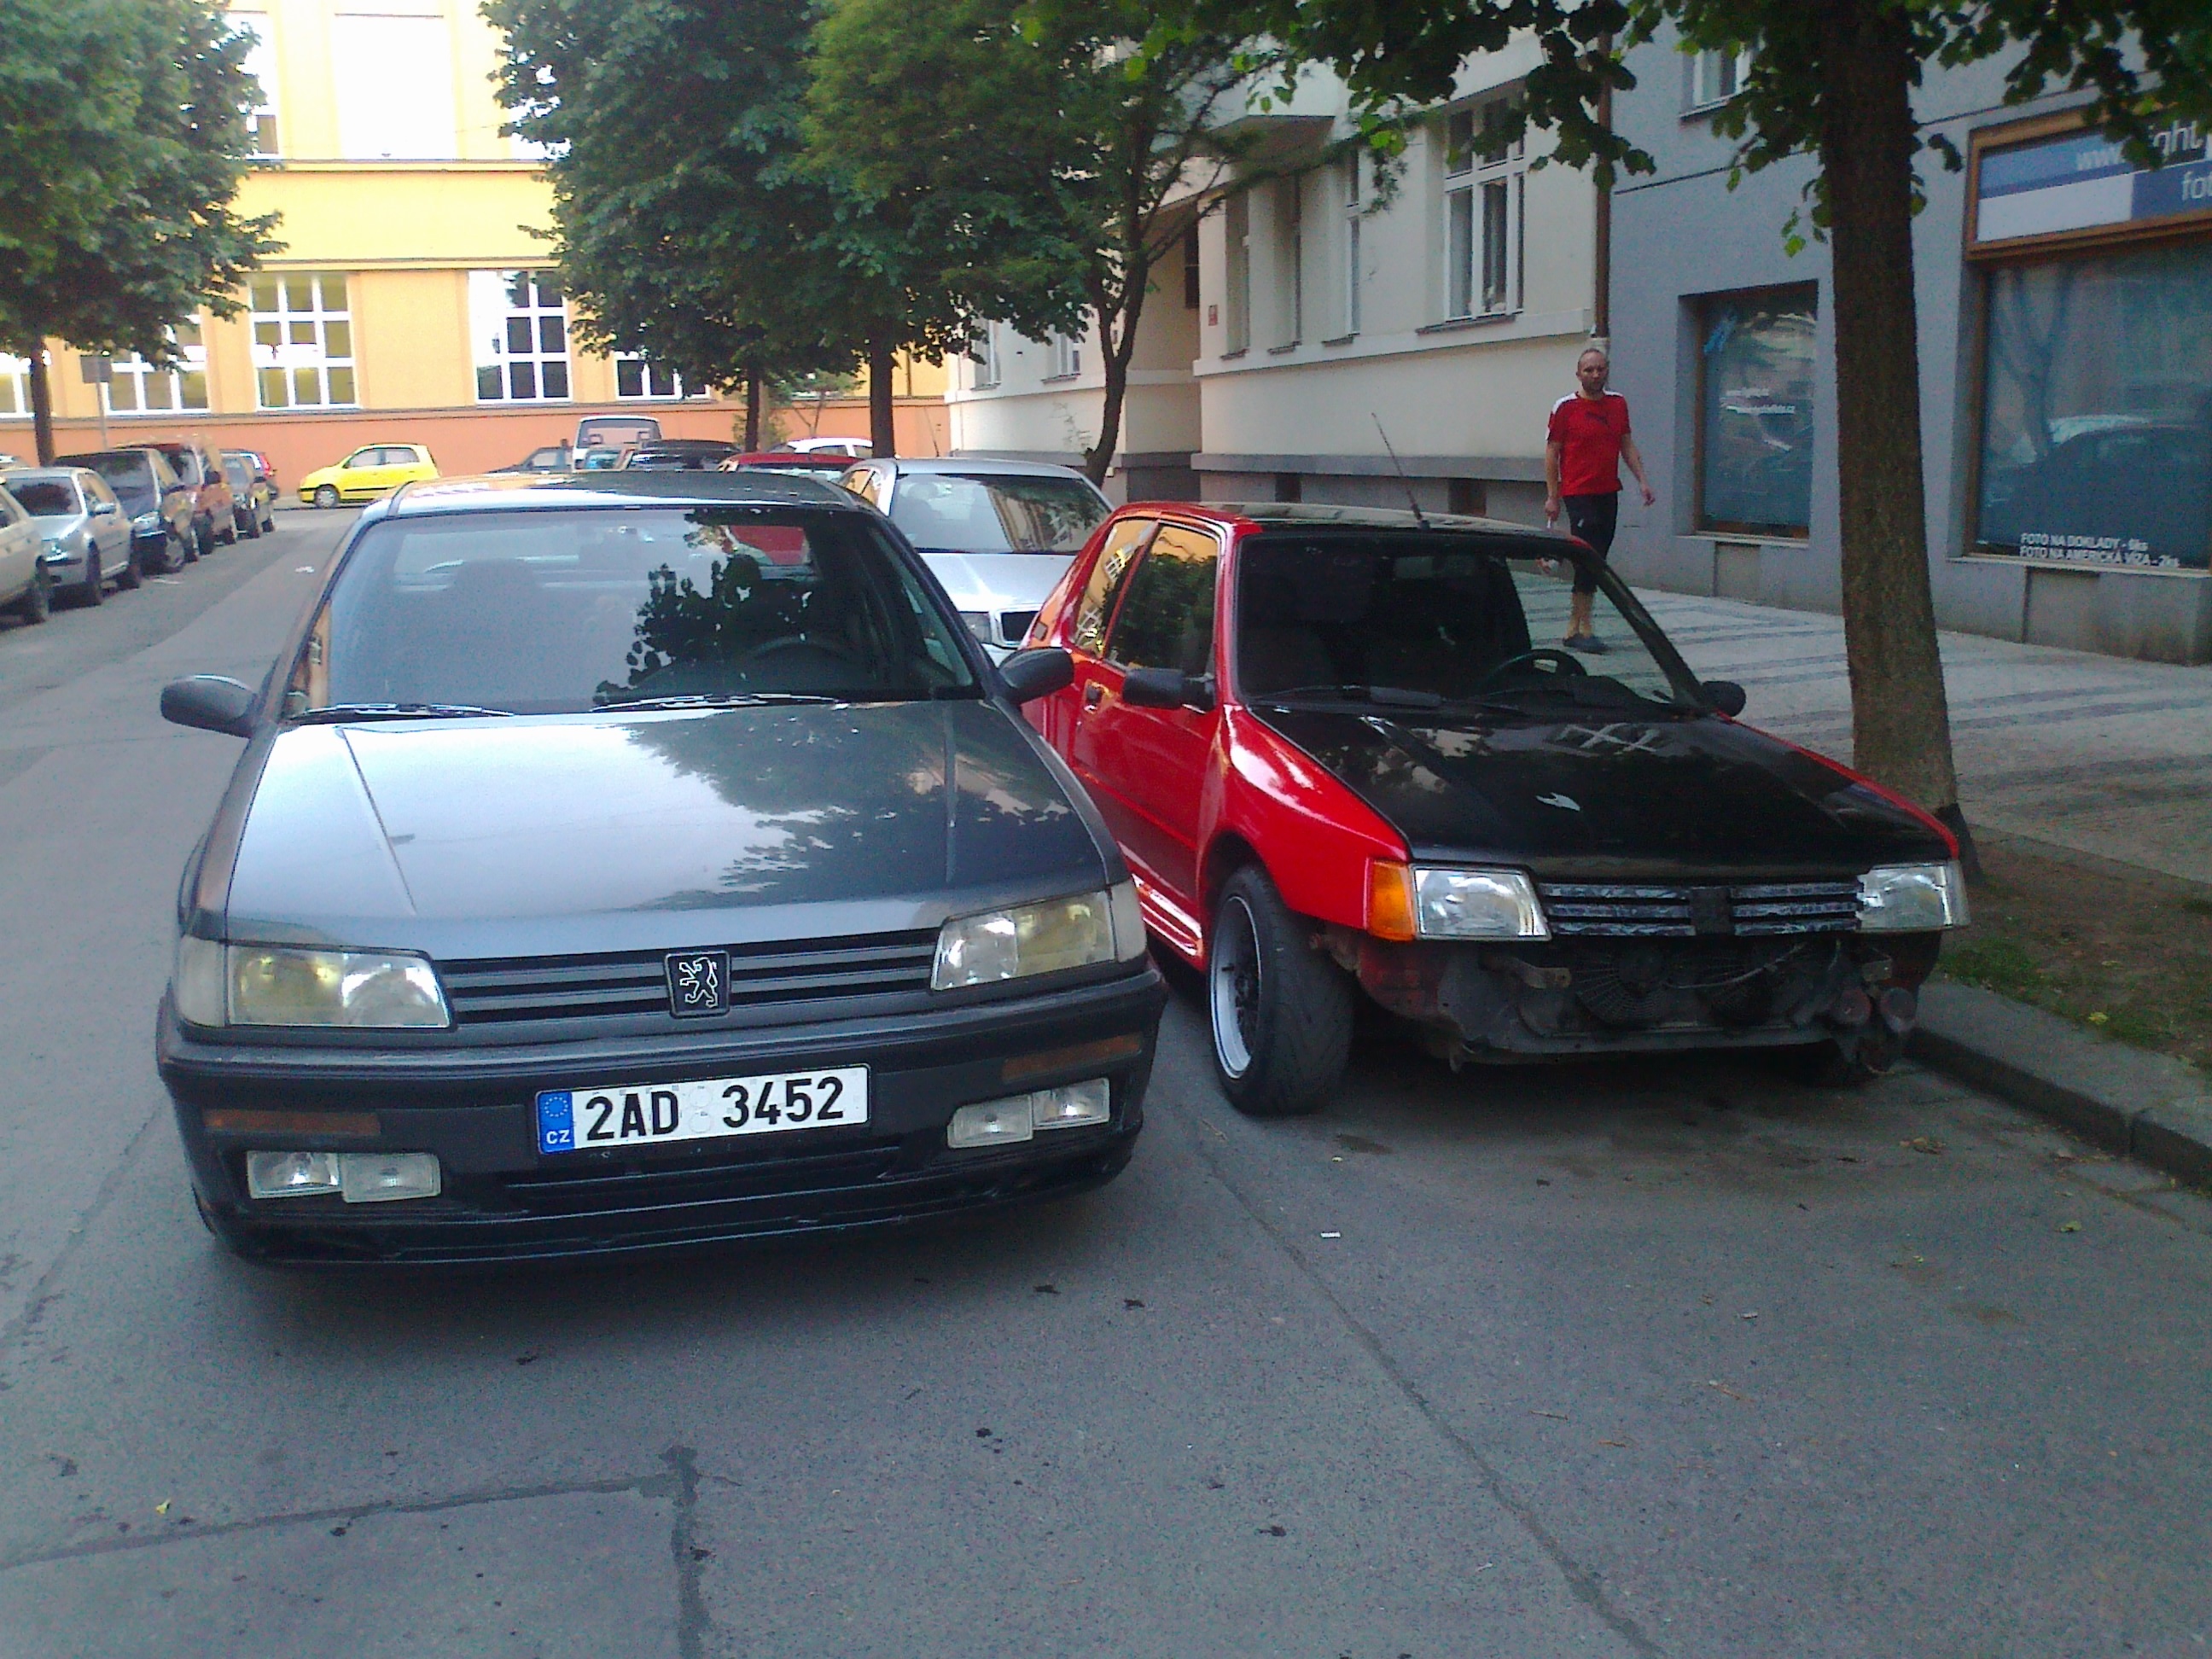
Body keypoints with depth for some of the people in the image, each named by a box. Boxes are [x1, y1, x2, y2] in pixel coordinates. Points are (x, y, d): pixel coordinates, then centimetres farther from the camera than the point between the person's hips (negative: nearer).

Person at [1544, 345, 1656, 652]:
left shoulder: (1618, 403, 11)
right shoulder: (1565, 407, -5)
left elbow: (1627, 444, 17)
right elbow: (1552, 452, -3)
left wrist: (1642, 480, 8)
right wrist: (1552, 496, -6)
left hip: (1609, 493, 6)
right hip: (1578, 494, -6)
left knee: (1596, 561, 8)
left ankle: (1576, 627, 15)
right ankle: (1581, 628, -7)